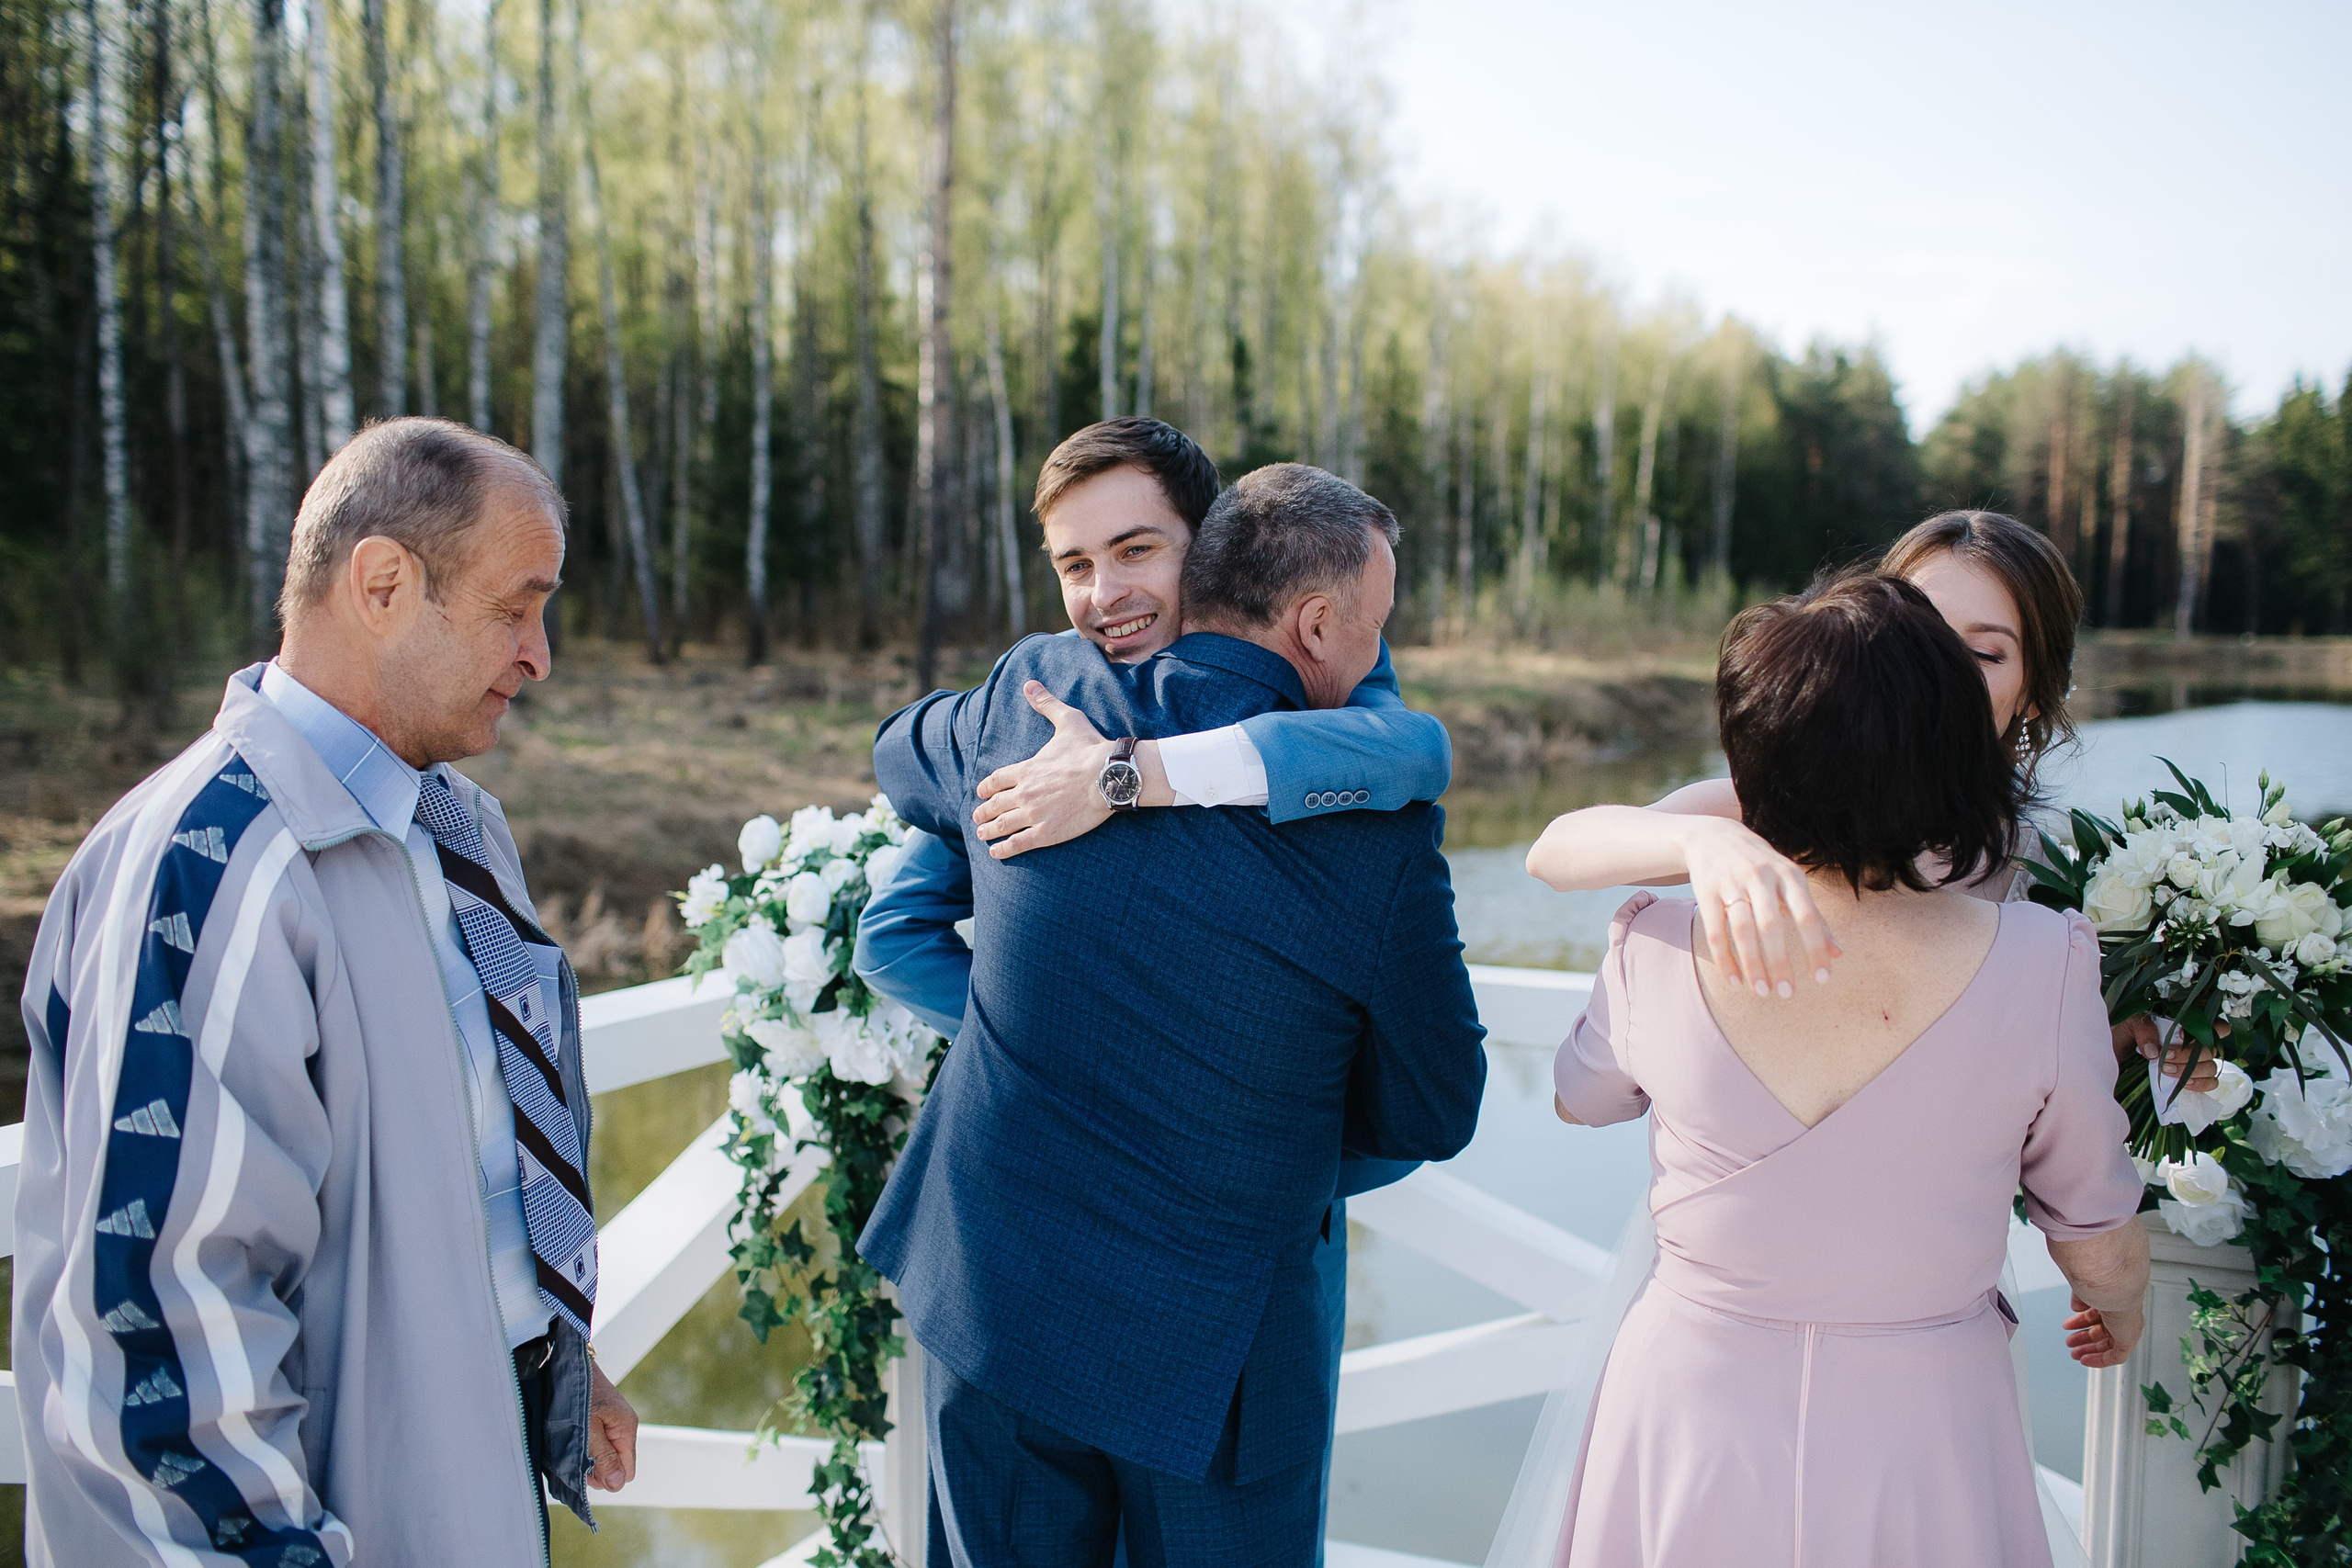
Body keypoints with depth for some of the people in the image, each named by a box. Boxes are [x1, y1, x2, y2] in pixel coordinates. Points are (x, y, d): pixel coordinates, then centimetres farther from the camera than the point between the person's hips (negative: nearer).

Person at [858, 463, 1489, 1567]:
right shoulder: (1378, 827, -17)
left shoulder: (1033, 700, -8)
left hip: (988, 1295, 3)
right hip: (1211, 1343, -3)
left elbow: (902, 756, 17)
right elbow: (1432, 1119, -7)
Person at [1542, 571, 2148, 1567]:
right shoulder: (2044, 969, -21)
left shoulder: (1658, 952, -19)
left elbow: (1580, 1096, 5)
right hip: (1920, 1439, 0)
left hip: (1692, 1420, 1)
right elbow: (2100, 1246, -6)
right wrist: (2120, 1312, 20)